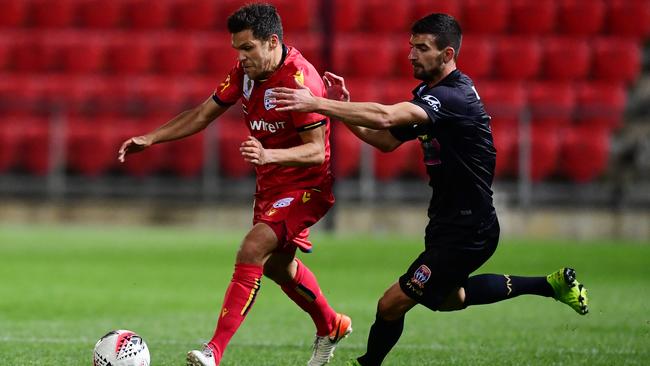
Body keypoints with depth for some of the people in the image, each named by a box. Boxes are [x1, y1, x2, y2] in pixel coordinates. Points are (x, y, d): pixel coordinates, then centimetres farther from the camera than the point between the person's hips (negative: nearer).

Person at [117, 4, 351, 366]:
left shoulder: (301, 79, -26)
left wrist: (268, 155, -42)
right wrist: (150, 138, -2)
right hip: (270, 185, 9)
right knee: (277, 265, 21)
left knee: (253, 250, -24)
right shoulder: (245, 70, -3)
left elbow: (316, 150, -27)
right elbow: (203, 114, 6)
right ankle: (331, 327, 48)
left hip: (306, 186, -9)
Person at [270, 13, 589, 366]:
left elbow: (385, 117, -39)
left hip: (465, 231, -11)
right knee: (447, 298, 30)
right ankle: (552, 284, 34)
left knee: (392, 304, -7)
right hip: (449, 221, 11)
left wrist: (317, 103, -41)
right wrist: (344, 107, -5)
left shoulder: (454, 97, -25)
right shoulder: (431, 93, 6)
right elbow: (387, 140, 10)